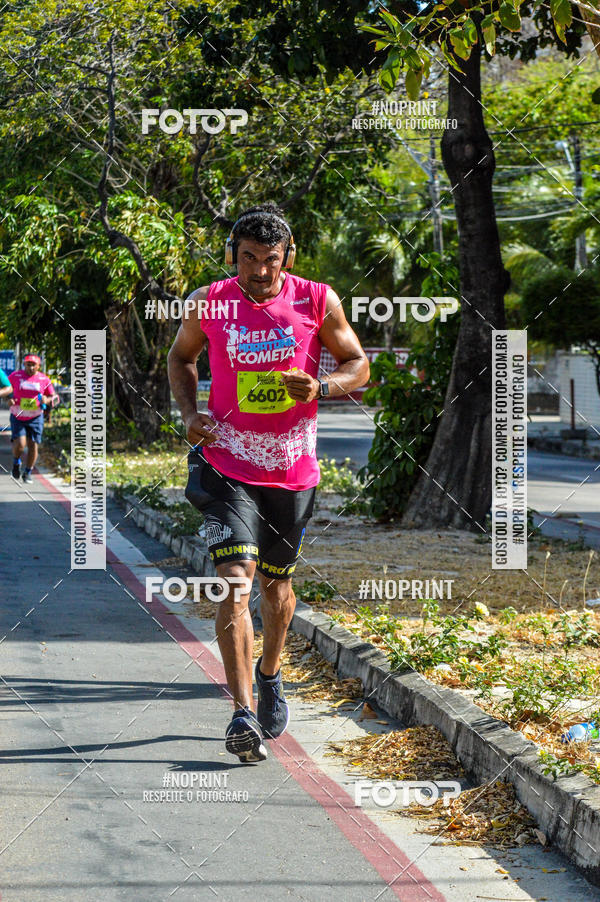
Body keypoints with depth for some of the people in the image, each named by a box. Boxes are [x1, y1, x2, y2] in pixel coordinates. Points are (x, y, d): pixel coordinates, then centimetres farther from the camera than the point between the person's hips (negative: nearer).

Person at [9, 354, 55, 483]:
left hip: (35, 418, 1)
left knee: (33, 446, -1)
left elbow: (52, 396, 8)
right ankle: (16, 463, 16)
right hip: (18, 417, -1)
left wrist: (46, 400, -15)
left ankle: (28, 472, 18)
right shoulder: (15, 376, -1)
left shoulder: (44, 379, 1)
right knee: (19, 443, -16)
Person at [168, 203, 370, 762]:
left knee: (276, 583, 17)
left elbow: (358, 365, 5)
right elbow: (181, 356, 15)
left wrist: (319, 388, -16)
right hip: (227, 466, -1)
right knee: (234, 580, -17)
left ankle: (270, 674, 45)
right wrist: (189, 413, -2)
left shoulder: (317, 302, -5)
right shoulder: (208, 303, -4)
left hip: (292, 470, 2)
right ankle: (243, 714, -18)